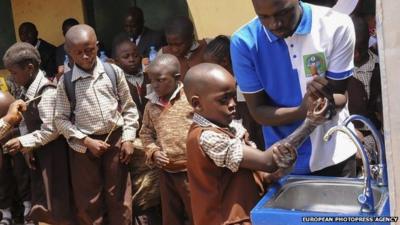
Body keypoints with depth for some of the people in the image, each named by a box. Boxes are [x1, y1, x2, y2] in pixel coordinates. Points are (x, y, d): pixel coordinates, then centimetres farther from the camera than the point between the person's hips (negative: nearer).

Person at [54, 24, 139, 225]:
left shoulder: (114, 72, -2)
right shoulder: (65, 82, -5)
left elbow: (129, 107, 4)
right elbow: (61, 119, -2)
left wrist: (128, 138, -4)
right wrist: (86, 141, -12)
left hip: (115, 140, 1)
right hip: (84, 145, 0)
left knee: (119, 198, 9)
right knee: (88, 202, 9)